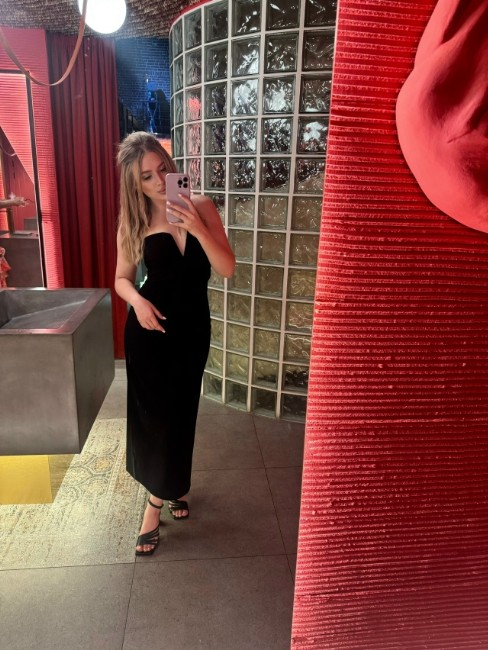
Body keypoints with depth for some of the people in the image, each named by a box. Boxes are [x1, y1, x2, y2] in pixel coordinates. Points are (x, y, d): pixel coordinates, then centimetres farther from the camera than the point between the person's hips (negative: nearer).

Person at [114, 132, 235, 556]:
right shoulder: (134, 221, -5)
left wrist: (198, 229, -26)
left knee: (181, 412, 13)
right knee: (152, 413, 5)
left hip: (192, 328, 1)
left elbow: (227, 269, -12)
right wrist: (137, 300, -17)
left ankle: (162, 494, 37)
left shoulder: (200, 206, -6)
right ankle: (171, 488, 29)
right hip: (150, 329, 0)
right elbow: (122, 278, 5)